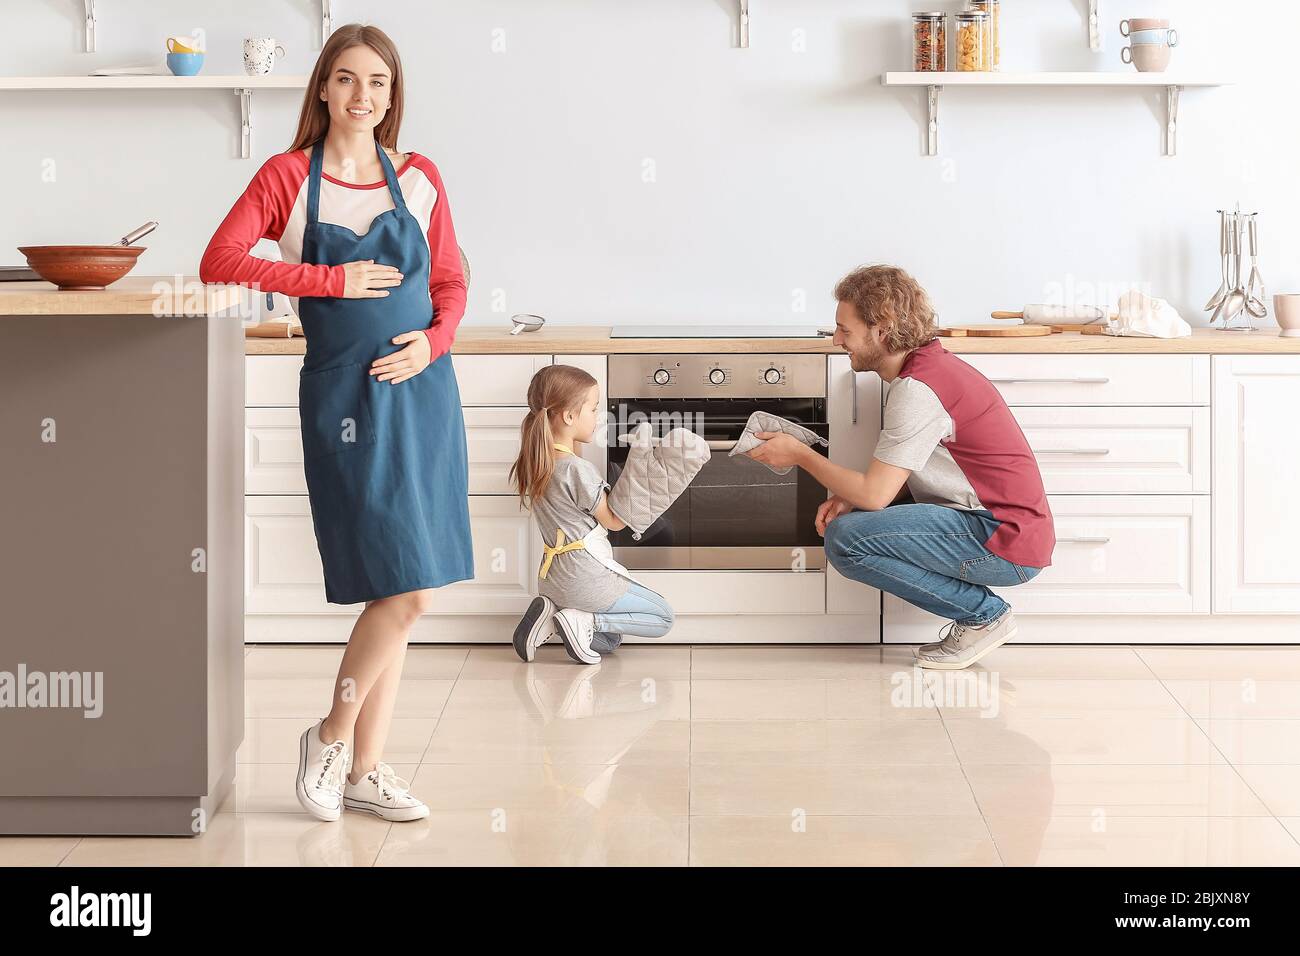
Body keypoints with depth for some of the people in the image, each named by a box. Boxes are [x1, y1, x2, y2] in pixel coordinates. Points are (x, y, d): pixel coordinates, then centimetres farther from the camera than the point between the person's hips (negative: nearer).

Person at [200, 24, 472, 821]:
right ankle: (332, 737, 11)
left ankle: (365, 770, 17)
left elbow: (450, 283, 13)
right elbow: (220, 262, -12)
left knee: (401, 590, 7)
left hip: (422, 388, 4)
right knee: (406, 589, -11)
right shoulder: (289, 177, -2)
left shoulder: (419, 178, 8)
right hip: (345, 395, -4)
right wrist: (336, 282, -15)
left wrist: (433, 342, -7)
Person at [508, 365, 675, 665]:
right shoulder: (579, 470, -22)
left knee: (609, 640, 24)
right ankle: (582, 622, -10)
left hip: (552, 580, 8)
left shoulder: (535, 463, 3)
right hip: (587, 577, -8)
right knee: (663, 619, 5)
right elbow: (614, 521, -9)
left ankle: (551, 615, 2)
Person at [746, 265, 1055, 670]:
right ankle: (979, 610, 10)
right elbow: (895, 480, 18)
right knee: (851, 516, 12)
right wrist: (849, 498, 1)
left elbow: (874, 494, -19)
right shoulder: (931, 364, 13)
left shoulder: (918, 389, -19)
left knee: (846, 540, -18)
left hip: (1005, 544, -10)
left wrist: (800, 454, -5)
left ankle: (983, 614, -5)